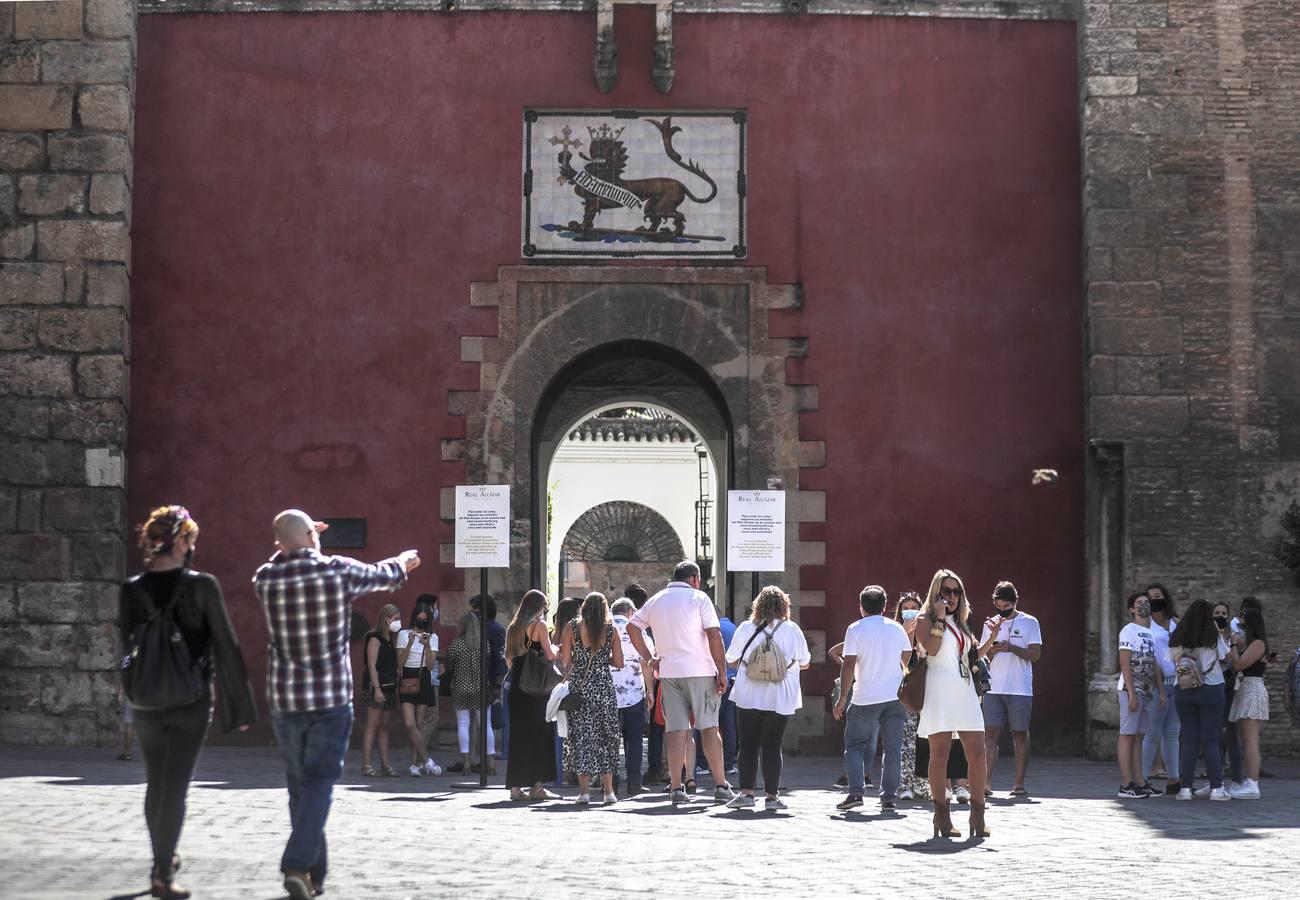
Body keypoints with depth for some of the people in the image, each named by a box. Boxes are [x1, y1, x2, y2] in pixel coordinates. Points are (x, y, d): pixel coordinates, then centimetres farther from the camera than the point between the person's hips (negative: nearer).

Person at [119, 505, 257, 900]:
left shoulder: (131, 590, -3)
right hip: (191, 702, -3)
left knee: (156, 784, 18)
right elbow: (226, 647, -9)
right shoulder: (202, 586, -12)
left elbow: (126, 647, 4)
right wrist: (240, 705, -3)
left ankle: (163, 859, 30)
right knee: (175, 786, 1)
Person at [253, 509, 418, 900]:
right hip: (332, 697, -3)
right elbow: (383, 575, 15)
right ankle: (298, 865, -18)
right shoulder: (340, 571, -6)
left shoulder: (267, 579, -1)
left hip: (285, 698, 3)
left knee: (300, 785, 14)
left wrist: (291, 545, 40)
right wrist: (402, 563, 36)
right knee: (319, 784, -3)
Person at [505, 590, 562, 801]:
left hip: (516, 686, 6)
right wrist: (554, 648, 11)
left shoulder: (513, 627, 13)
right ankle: (536, 786, -3)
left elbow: (509, 659, 13)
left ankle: (516, 786, 8)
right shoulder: (539, 625, -5)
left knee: (517, 735, 8)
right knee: (539, 734, 0)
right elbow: (549, 655, -9)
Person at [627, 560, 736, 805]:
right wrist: (722, 671, -7)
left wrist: (649, 658, 10)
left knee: (676, 730, 4)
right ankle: (721, 786, 1)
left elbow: (632, 627, 12)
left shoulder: (655, 600, 12)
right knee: (709, 727, 2)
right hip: (700, 670, -4)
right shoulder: (698, 598, -3)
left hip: (669, 672, 4)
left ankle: (676, 788, 0)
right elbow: (714, 635, -9)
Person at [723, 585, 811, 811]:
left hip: (749, 697, 0)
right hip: (780, 699, 0)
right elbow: (804, 663, 10)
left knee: (748, 745, 7)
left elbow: (732, 659, 6)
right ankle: (772, 796, 3)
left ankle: (746, 793, 3)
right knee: (772, 747, 4)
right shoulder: (792, 630, 1)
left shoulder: (746, 628, 0)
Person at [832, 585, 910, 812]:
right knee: (893, 749, 7)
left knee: (855, 745, 8)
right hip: (895, 697, 3)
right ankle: (889, 797, 6)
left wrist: (842, 699, -6)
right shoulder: (897, 629, 6)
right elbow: (908, 660, 17)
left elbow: (848, 666, -11)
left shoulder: (856, 629, -6)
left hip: (866, 699, -3)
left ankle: (856, 792, -5)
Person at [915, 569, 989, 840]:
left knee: (977, 754, -2)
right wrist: (939, 618, -13)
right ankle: (941, 816, -1)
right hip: (939, 691, -7)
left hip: (965, 691, 7)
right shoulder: (926, 620, 2)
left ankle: (978, 815, 3)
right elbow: (931, 648, -16)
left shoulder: (959, 622, 23)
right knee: (940, 754, -5)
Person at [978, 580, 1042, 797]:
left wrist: (1012, 648, -17)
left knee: (1020, 734, 1)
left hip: (1020, 690, -2)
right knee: (990, 733, -5)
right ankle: (986, 783, -8)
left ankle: (1019, 783, 5)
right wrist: (993, 637, -10)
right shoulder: (991, 623, 14)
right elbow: (980, 655, 8)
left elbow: (1036, 654, -3)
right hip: (994, 688, 2)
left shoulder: (1029, 623, 4)